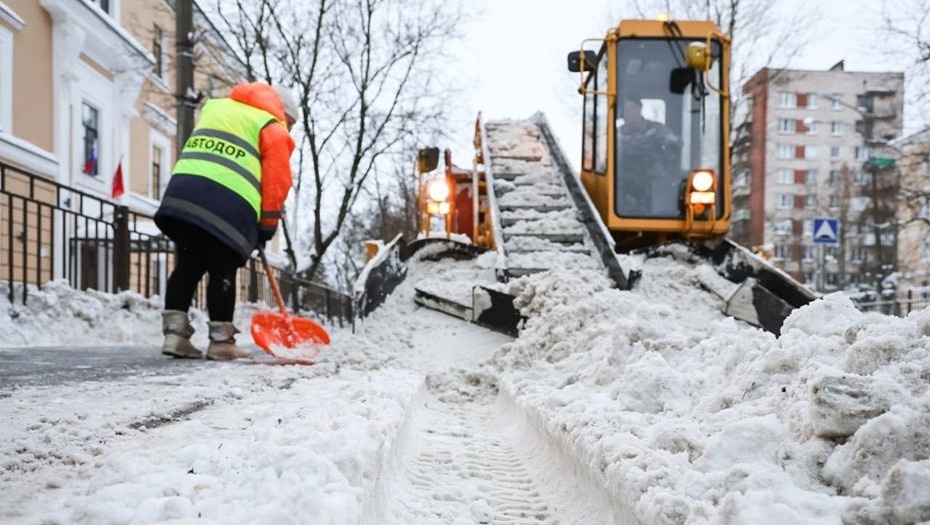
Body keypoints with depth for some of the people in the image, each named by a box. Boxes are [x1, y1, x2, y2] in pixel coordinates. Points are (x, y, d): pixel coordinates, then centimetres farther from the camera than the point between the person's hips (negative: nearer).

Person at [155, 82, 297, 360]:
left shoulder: (217, 106, 31)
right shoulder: (274, 129, 11)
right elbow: (277, 180, 3)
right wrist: (267, 225, 11)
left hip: (184, 191, 5)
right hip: (227, 204, -5)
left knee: (188, 266, 11)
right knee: (222, 272, 3)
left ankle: (175, 333, 9)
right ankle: (221, 340, 7)